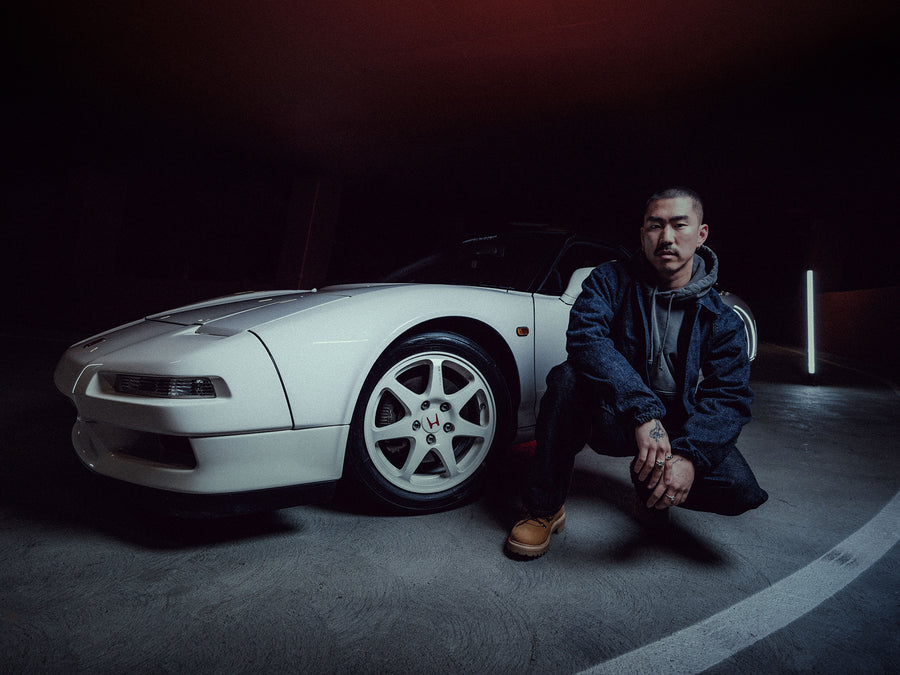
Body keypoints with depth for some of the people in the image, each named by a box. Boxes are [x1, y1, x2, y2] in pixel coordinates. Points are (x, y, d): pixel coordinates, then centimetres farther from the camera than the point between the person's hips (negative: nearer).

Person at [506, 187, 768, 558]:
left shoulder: (721, 320, -3)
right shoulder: (612, 280, -8)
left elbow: (730, 397, -11)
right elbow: (585, 334, -27)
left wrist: (689, 455, -31)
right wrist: (643, 413, -39)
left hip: (679, 428, 2)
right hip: (612, 420, -2)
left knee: (740, 489, -22)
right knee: (568, 378, -33)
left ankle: (651, 488, 12)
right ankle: (545, 508, -15)